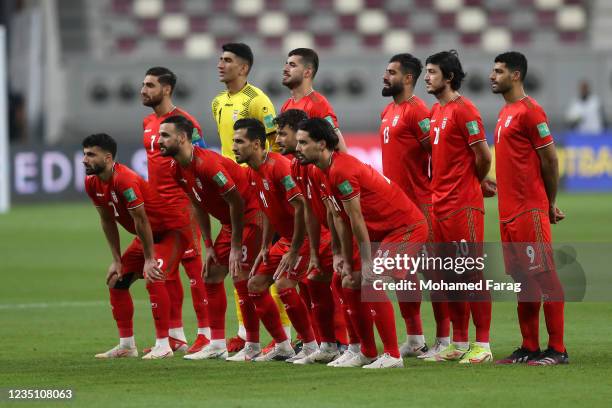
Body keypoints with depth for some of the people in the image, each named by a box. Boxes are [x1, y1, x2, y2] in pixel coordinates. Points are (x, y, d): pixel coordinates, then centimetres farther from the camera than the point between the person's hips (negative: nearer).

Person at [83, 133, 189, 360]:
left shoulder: (124, 180, -31)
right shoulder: (92, 183, -4)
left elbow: (141, 220, -27)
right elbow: (108, 221, 6)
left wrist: (149, 260, -21)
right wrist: (116, 260, 4)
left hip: (172, 230, -9)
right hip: (148, 235, 9)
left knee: (154, 279, -26)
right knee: (116, 281, 6)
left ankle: (163, 345, -20)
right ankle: (126, 345, 15)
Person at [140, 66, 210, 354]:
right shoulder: (147, 123, 15)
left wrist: (194, 203, -17)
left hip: (181, 204, -8)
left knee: (192, 265, -7)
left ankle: (206, 334, -4)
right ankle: (175, 336, 16)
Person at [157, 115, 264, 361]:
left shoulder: (207, 163, -26)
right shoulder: (176, 170, 2)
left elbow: (236, 202, -22)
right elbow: (199, 207, 12)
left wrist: (236, 247, -19)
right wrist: (209, 246, 7)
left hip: (251, 216, -10)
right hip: (230, 221, 10)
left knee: (240, 277, -12)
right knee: (212, 275, 8)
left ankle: (253, 347, -3)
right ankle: (217, 345, 12)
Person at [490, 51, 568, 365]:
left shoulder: (530, 110, -11)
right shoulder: (505, 113, 17)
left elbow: (550, 159, -10)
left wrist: (550, 203, -3)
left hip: (530, 210, -9)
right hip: (509, 210, 9)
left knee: (544, 277, -7)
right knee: (523, 280, 11)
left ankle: (557, 350, -7)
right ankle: (529, 348, 15)